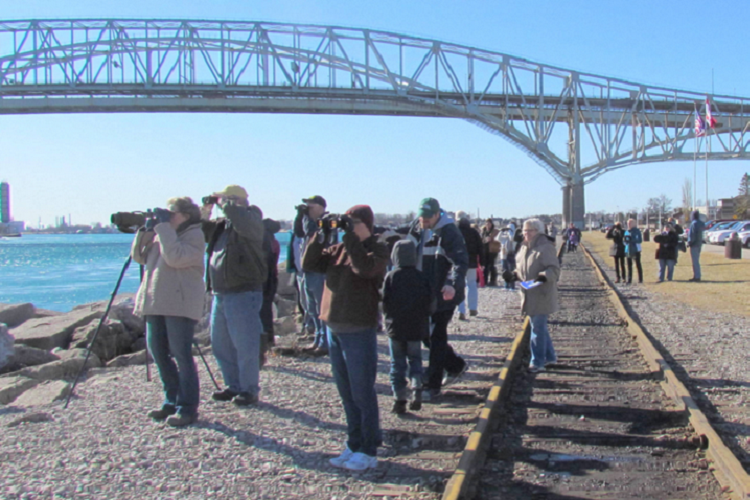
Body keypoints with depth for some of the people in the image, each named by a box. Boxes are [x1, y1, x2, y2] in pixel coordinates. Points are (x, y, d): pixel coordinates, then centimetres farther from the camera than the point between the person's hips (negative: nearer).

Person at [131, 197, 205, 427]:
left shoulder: (194, 235, -5)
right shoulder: (162, 234, 20)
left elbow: (175, 257, -21)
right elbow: (139, 257, 18)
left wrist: (163, 227, -14)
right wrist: (145, 232, 4)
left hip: (180, 304, -8)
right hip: (155, 302, 9)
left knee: (181, 355, -8)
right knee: (158, 352, 10)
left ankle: (187, 408, -3)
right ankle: (172, 401, 22)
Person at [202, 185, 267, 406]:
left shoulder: (251, 219, -8)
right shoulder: (221, 224, 16)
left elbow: (243, 222, -31)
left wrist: (225, 204, -16)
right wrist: (205, 213, 8)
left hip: (243, 294, -9)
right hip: (219, 293, 9)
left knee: (245, 346, -3)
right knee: (221, 346, 16)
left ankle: (250, 390, 9)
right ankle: (233, 386, 28)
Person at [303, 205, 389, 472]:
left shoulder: (377, 250, -7)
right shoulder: (338, 249, 11)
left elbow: (364, 267, -28)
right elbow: (309, 264, 7)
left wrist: (350, 237, -23)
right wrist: (319, 237, -5)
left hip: (359, 331, -7)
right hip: (334, 328, 7)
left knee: (362, 393, 1)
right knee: (346, 393, 15)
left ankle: (369, 451, 11)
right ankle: (354, 445, 27)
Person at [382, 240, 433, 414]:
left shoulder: (390, 277, -9)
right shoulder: (422, 277, -4)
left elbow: (385, 303, -9)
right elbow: (430, 303, -3)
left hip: (395, 327, -1)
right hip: (416, 327, 1)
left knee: (397, 363, 7)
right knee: (415, 359, 16)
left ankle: (400, 399, 6)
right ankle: (417, 390, -5)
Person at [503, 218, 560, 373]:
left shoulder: (545, 248, -14)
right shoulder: (524, 248, 12)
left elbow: (554, 269, -20)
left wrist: (544, 276, -37)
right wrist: (514, 275, 4)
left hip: (542, 295, -9)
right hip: (529, 295, 9)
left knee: (538, 328, -5)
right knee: (539, 326, 17)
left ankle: (537, 362, 2)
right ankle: (550, 356, 31)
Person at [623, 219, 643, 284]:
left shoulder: (637, 231, -4)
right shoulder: (627, 232, 12)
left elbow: (640, 240, -10)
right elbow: (625, 241, 17)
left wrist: (632, 240, -23)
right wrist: (625, 240, -7)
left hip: (636, 250, -5)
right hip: (628, 250, 5)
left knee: (638, 265, -1)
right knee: (629, 265, 5)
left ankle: (640, 279, 4)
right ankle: (629, 279, 10)